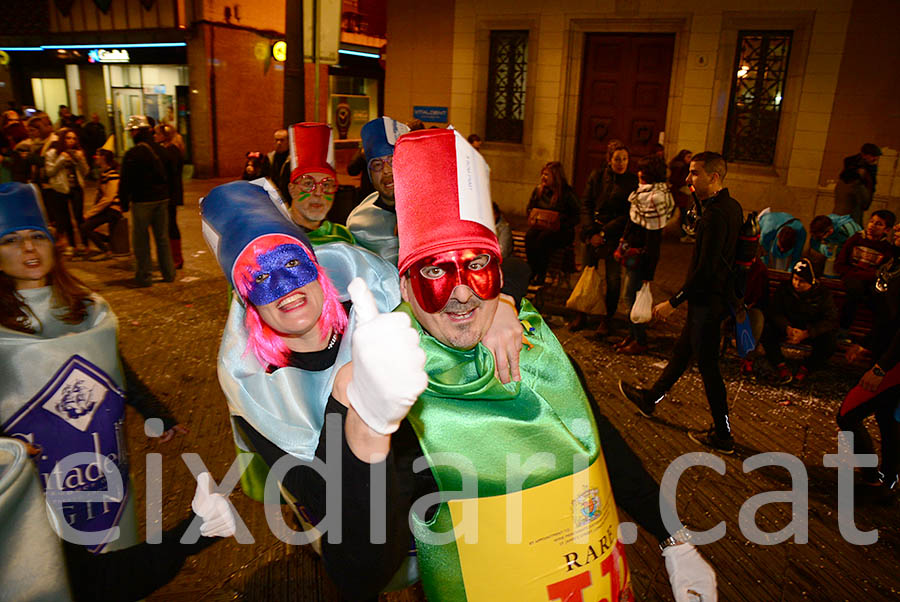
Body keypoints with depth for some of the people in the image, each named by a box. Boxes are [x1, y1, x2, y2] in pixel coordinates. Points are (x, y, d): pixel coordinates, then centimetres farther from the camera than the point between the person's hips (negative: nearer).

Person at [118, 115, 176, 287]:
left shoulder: (132, 154, -13)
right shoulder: (161, 151, 6)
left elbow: (125, 182, -13)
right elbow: (171, 174, 14)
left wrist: (124, 203, -3)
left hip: (142, 201, -6)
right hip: (162, 199, 6)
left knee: (141, 240, 3)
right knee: (162, 237, 14)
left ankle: (143, 277, 7)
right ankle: (169, 273, 18)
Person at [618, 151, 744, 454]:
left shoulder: (716, 215, -24)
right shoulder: (732, 207, 7)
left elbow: (705, 269, -26)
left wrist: (674, 302, -21)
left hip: (708, 301, -10)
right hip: (713, 297, 10)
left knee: (707, 366, 1)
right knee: (682, 350, 22)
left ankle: (723, 436, 14)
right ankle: (650, 398, 41)